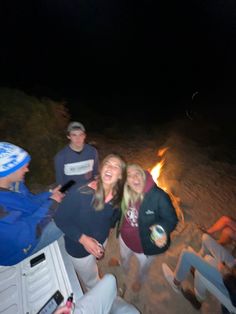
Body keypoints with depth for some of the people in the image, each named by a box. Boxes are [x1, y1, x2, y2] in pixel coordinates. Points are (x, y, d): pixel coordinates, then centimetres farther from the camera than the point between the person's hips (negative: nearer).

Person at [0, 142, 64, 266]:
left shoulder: (13, 182, -12)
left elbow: (29, 201, 4)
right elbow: (23, 236, -34)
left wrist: (50, 194, -10)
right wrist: (51, 202, -28)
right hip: (17, 248, -7)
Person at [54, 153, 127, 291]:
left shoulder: (117, 196, -21)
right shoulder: (80, 193, -38)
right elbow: (60, 219, -24)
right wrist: (83, 238, -28)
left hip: (101, 241, 4)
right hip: (79, 246, -4)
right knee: (92, 282, 25)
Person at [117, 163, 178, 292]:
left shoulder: (159, 196, -36)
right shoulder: (125, 194, -20)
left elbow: (171, 219, -25)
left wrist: (163, 229, -42)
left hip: (146, 246, -3)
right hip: (125, 238, 4)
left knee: (143, 268, 32)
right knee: (124, 258, 37)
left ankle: (139, 281, 71)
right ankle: (124, 271, 76)